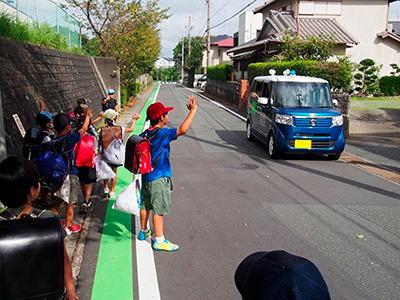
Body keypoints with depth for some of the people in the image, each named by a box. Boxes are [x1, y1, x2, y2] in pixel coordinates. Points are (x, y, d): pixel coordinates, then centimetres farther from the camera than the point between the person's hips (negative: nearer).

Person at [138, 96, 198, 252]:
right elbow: (182, 130, -33)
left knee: (145, 205, 21)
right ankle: (159, 241, 6)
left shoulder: (144, 134, 5)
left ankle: (144, 231, 38)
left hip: (146, 176, 9)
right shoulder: (162, 134, -21)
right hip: (159, 178, -9)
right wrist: (193, 110, -26)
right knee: (159, 210, -1)